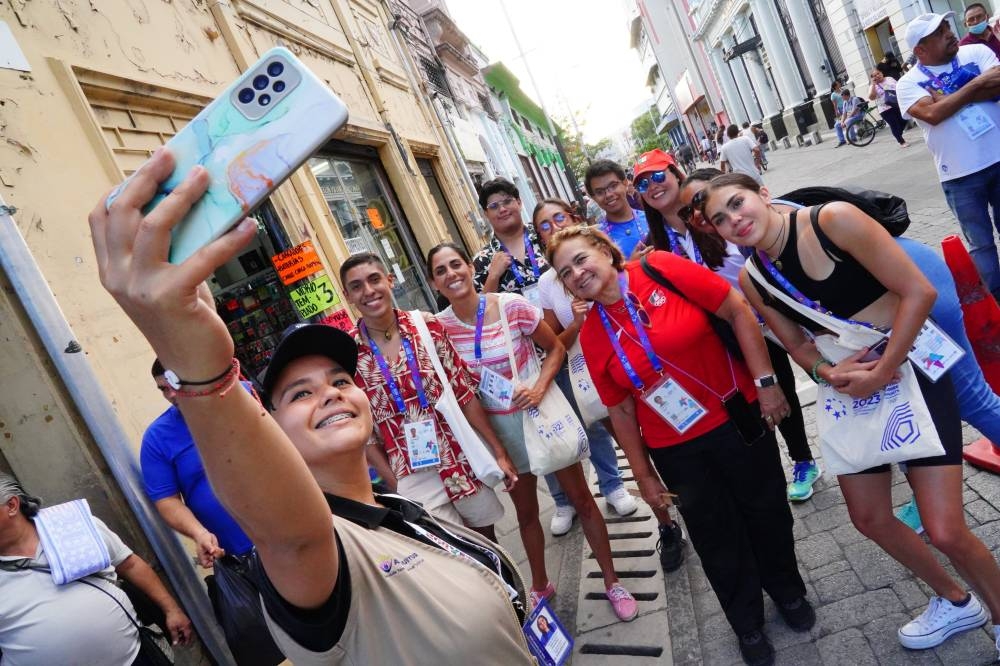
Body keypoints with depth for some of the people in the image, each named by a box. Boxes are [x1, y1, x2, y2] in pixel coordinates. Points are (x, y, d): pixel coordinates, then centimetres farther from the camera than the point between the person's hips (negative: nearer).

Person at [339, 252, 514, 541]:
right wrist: (393, 485, -6)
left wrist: (499, 451, 0)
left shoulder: (427, 326, -4)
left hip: (463, 458, 2)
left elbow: (464, 392, -1)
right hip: (411, 479, -2)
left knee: (488, 539, 20)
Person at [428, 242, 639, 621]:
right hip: (500, 426, 2)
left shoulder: (512, 306, -18)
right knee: (525, 511, 18)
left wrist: (539, 388, -20)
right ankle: (540, 585, 42)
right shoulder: (440, 327, -11)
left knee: (581, 498, 11)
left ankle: (611, 580, 32)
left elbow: (556, 349, -6)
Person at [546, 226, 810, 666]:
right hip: (677, 450, 1)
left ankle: (788, 591, 50)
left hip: (738, 418, 0)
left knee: (767, 509, 19)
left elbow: (738, 312, -10)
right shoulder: (591, 337, -8)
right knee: (717, 537, 15)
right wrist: (644, 476, 2)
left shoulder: (661, 269, -15)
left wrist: (765, 382, -13)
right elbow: (621, 410, -1)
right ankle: (748, 624, 43)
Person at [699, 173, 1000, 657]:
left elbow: (918, 292, -18)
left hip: (911, 373, -5)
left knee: (946, 531, -8)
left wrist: (882, 372, -18)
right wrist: (827, 372, -14)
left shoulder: (833, 219, -19)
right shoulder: (752, 280, -3)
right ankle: (955, 602, 42)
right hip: (852, 390, 6)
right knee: (869, 518, 14)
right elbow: (798, 345, 7)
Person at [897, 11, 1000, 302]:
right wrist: (977, 85, -11)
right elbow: (932, 113, -19)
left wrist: (950, 97, -15)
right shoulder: (909, 83, -3)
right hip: (960, 175, -3)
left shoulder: (976, 52, 6)